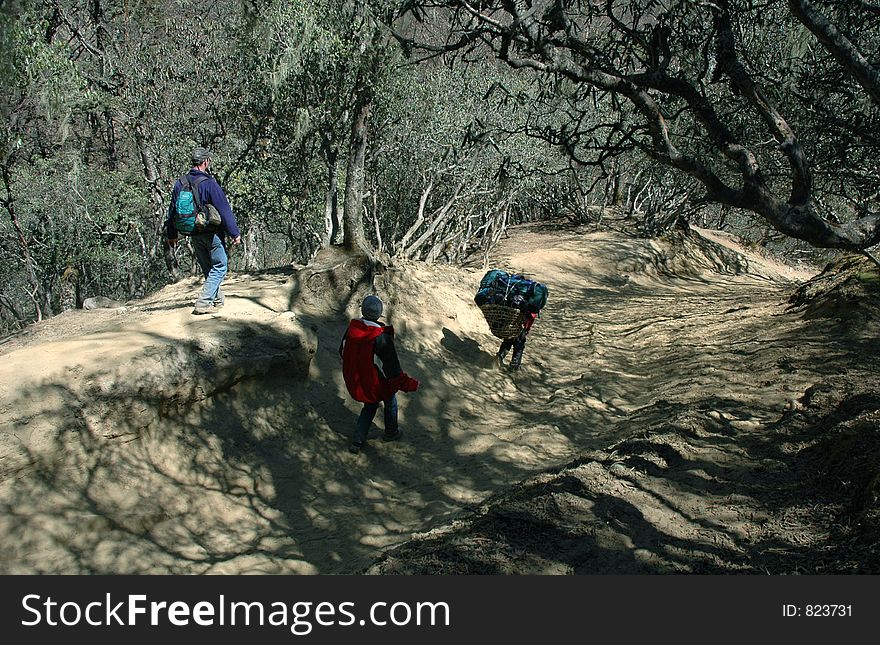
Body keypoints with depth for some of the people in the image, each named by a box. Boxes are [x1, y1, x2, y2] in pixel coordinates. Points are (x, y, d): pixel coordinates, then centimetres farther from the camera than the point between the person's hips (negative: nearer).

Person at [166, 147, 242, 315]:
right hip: (212, 233, -7)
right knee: (219, 266, 2)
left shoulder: (180, 183, 4)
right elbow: (224, 210, -15)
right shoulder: (209, 183, -16)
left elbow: (172, 211, 12)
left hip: (194, 234, 7)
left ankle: (217, 299, 29)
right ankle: (204, 302, -7)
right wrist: (234, 233, -9)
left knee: (207, 268, 19)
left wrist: (171, 234, 22)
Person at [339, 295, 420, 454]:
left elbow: (343, 351, 4)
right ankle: (391, 432, 48)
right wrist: (410, 384, -15)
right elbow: (393, 369, -28)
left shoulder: (352, 328, -15)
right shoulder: (382, 338, -32)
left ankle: (357, 441, 27)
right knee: (390, 400, 27)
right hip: (376, 383, -5)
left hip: (354, 380, 5)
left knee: (370, 405, 29)